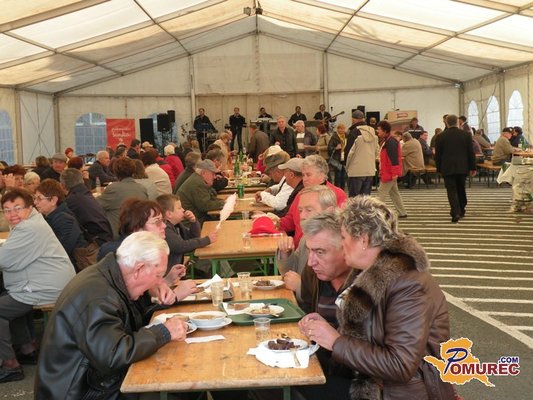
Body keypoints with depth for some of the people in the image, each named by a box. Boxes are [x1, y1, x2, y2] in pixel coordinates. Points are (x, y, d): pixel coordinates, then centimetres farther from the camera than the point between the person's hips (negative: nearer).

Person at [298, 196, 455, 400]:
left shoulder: (408, 285, -22)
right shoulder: (372, 273, 4)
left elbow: (400, 366, -27)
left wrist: (336, 342, -21)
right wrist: (329, 330, -2)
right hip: (374, 381, 7)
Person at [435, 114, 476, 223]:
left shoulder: (440, 136, -4)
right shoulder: (466, 135, -1)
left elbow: (437, 155, -1)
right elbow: (471, 152, 1)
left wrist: (439, 169, 8)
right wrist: (472, 167, 8)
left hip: (448, 168, -2)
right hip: (462, 167, 2)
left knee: (452, 191, -2)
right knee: (461, 189, 17)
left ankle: (456, 213, -13)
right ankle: (461, 210, 27)